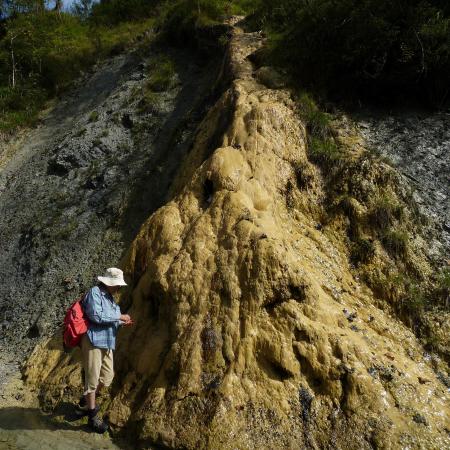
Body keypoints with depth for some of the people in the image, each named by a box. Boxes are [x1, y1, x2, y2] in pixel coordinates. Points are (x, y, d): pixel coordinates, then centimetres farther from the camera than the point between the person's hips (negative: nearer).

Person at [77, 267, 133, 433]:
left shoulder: (110, 298, 17)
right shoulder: (94, 292, -9)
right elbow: (96, 316, -21)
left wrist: (121, 323, 3)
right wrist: (119, 316, -14)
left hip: (107, 343, 9)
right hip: (93, 340, -9)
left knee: (107, 376, 12)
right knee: (92, 378, -1)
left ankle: (85, 402, 33)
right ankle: (92, 417, 12)